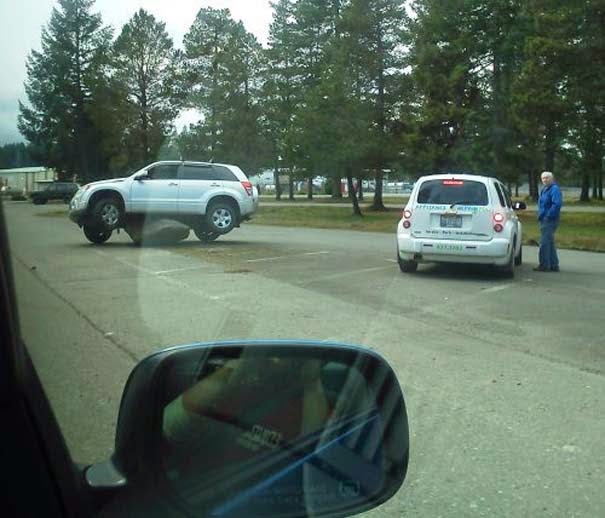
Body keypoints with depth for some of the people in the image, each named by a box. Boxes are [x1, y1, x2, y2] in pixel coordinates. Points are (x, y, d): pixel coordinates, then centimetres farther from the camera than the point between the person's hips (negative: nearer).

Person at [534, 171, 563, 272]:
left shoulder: (554, 189, -13)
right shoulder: (545, 189, 18)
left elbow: (557, 204, -25)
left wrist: (549, 215, -22)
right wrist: (541, 216, 17)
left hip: (549, 220, -10)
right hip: (545, 220, 10)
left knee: (545, 242, -8)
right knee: (550, 242, 14)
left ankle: (544, 265, -3)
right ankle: (553, 265, 20)